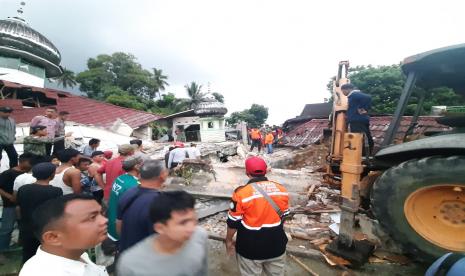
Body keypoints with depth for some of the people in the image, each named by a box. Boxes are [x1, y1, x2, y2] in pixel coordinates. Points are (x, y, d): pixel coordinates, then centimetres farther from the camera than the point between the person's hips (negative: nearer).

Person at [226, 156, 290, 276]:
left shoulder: (241, 193, -20)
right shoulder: (281, 190, -6)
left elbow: (233, 222, -12)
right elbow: (284, 216, 6)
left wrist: (229, 241, 5)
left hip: (251, 248, -3)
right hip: (276, 245, 4)